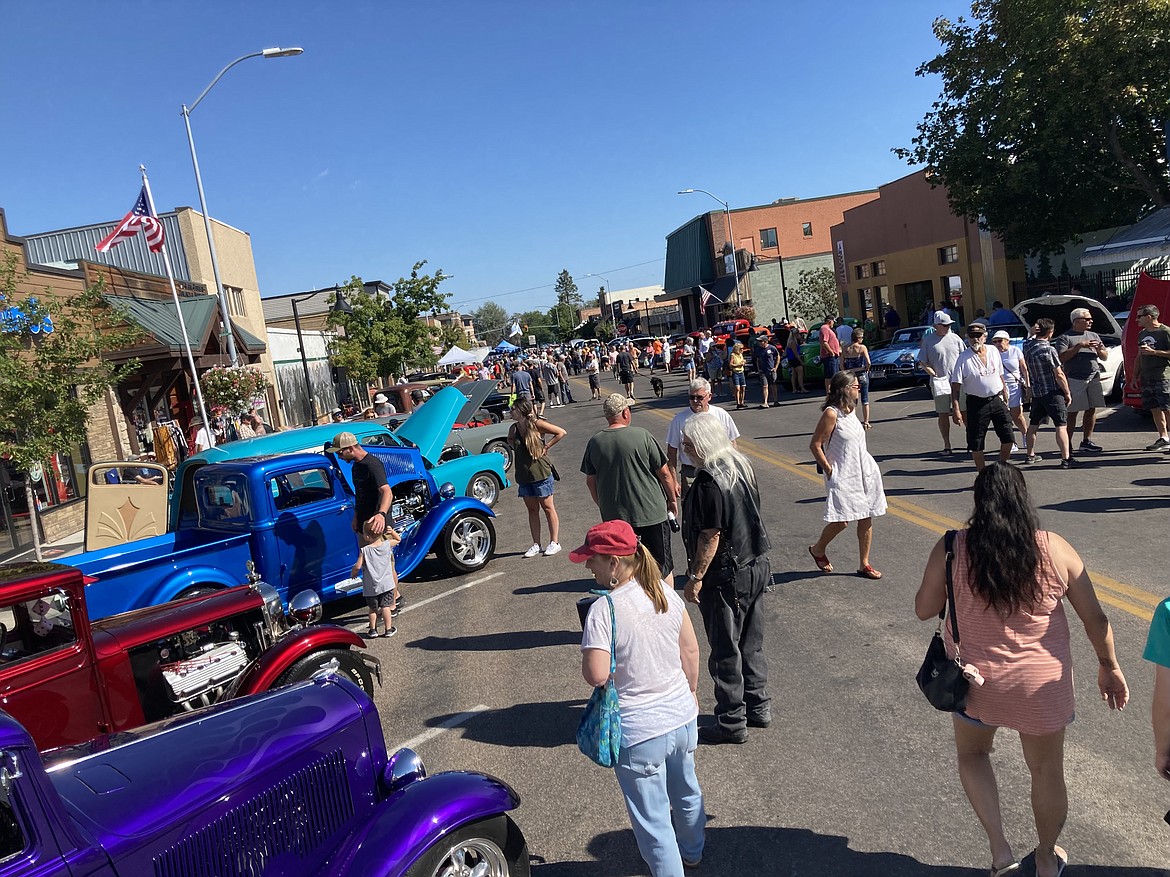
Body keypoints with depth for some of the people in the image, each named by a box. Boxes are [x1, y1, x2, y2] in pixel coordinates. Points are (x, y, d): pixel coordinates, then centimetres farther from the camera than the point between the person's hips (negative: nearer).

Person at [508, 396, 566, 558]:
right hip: (523, 475, 5)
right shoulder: (514, 428, 3)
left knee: (547, 507, 3)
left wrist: (546, 447, -12)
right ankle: (536, 544, 18)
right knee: (532, 509, 11)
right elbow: (509, 440, 26)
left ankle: (554, 542, 11)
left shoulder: (537, 424, -12)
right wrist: (516, 448, 7)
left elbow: (561, 432, -12)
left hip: (541, 473, -5)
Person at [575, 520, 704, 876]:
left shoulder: (603, 609, -24)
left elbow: (596, 675, -27)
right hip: (682, 718, 8)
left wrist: (587, 661, -6)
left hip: (639, 733, -7)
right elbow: (691, 651, 4)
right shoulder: (666, 594, -5)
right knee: (686, 792, 31)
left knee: (652, 819, 12)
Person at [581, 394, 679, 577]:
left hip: (614, 516, 3)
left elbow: (590, 482, 6)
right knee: (663, 565, 12)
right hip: (651, 512, -3)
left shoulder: (595, 442, -2)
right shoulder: (641, 436, -11)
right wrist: (672, 499, 9)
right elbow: (664, 473, -6)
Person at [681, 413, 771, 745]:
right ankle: (759, 707, 32)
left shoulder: (709, 481, -23)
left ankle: (731, 723, 16)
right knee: (751, 643, 20)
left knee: (725, 652, 5)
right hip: (756, 567, 9)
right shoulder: (741, 465, 5)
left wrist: (695, 577, -14)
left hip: (726, 577, -9)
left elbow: (711, 535, -22)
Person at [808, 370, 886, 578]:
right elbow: (815, 445, -17)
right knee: (841, 522, -8)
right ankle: (818, 549, 20)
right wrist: (829, 470, -14)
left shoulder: (851, 409, 9)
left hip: (864, 472, 8)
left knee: (866, 518, 9)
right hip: (843, 476, -8)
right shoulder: (831, 413, -17)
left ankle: (864, 564, 19)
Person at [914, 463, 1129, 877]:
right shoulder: (1055, 549, -12)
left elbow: (924, 609, -6)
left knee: (972, 753, 28)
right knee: (1047, 771, 24)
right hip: (1042, 685, 1)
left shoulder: (951, 549, -16)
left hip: (977, 681, -1)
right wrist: (1109, 666, 12)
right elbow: (1094, 618, -3)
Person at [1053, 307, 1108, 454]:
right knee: (1072, 412, -5)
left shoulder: (1094, 336, 18)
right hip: (1075, 379, -6)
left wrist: (1100, 350, -4)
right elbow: (1061, 358, -13)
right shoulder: (1064, 338, 0)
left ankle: (1086, 441, 15)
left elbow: (1105, 357, 18)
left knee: (1091, 410, 5)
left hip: (1094, 378, 6)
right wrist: (1079, 346, -16)